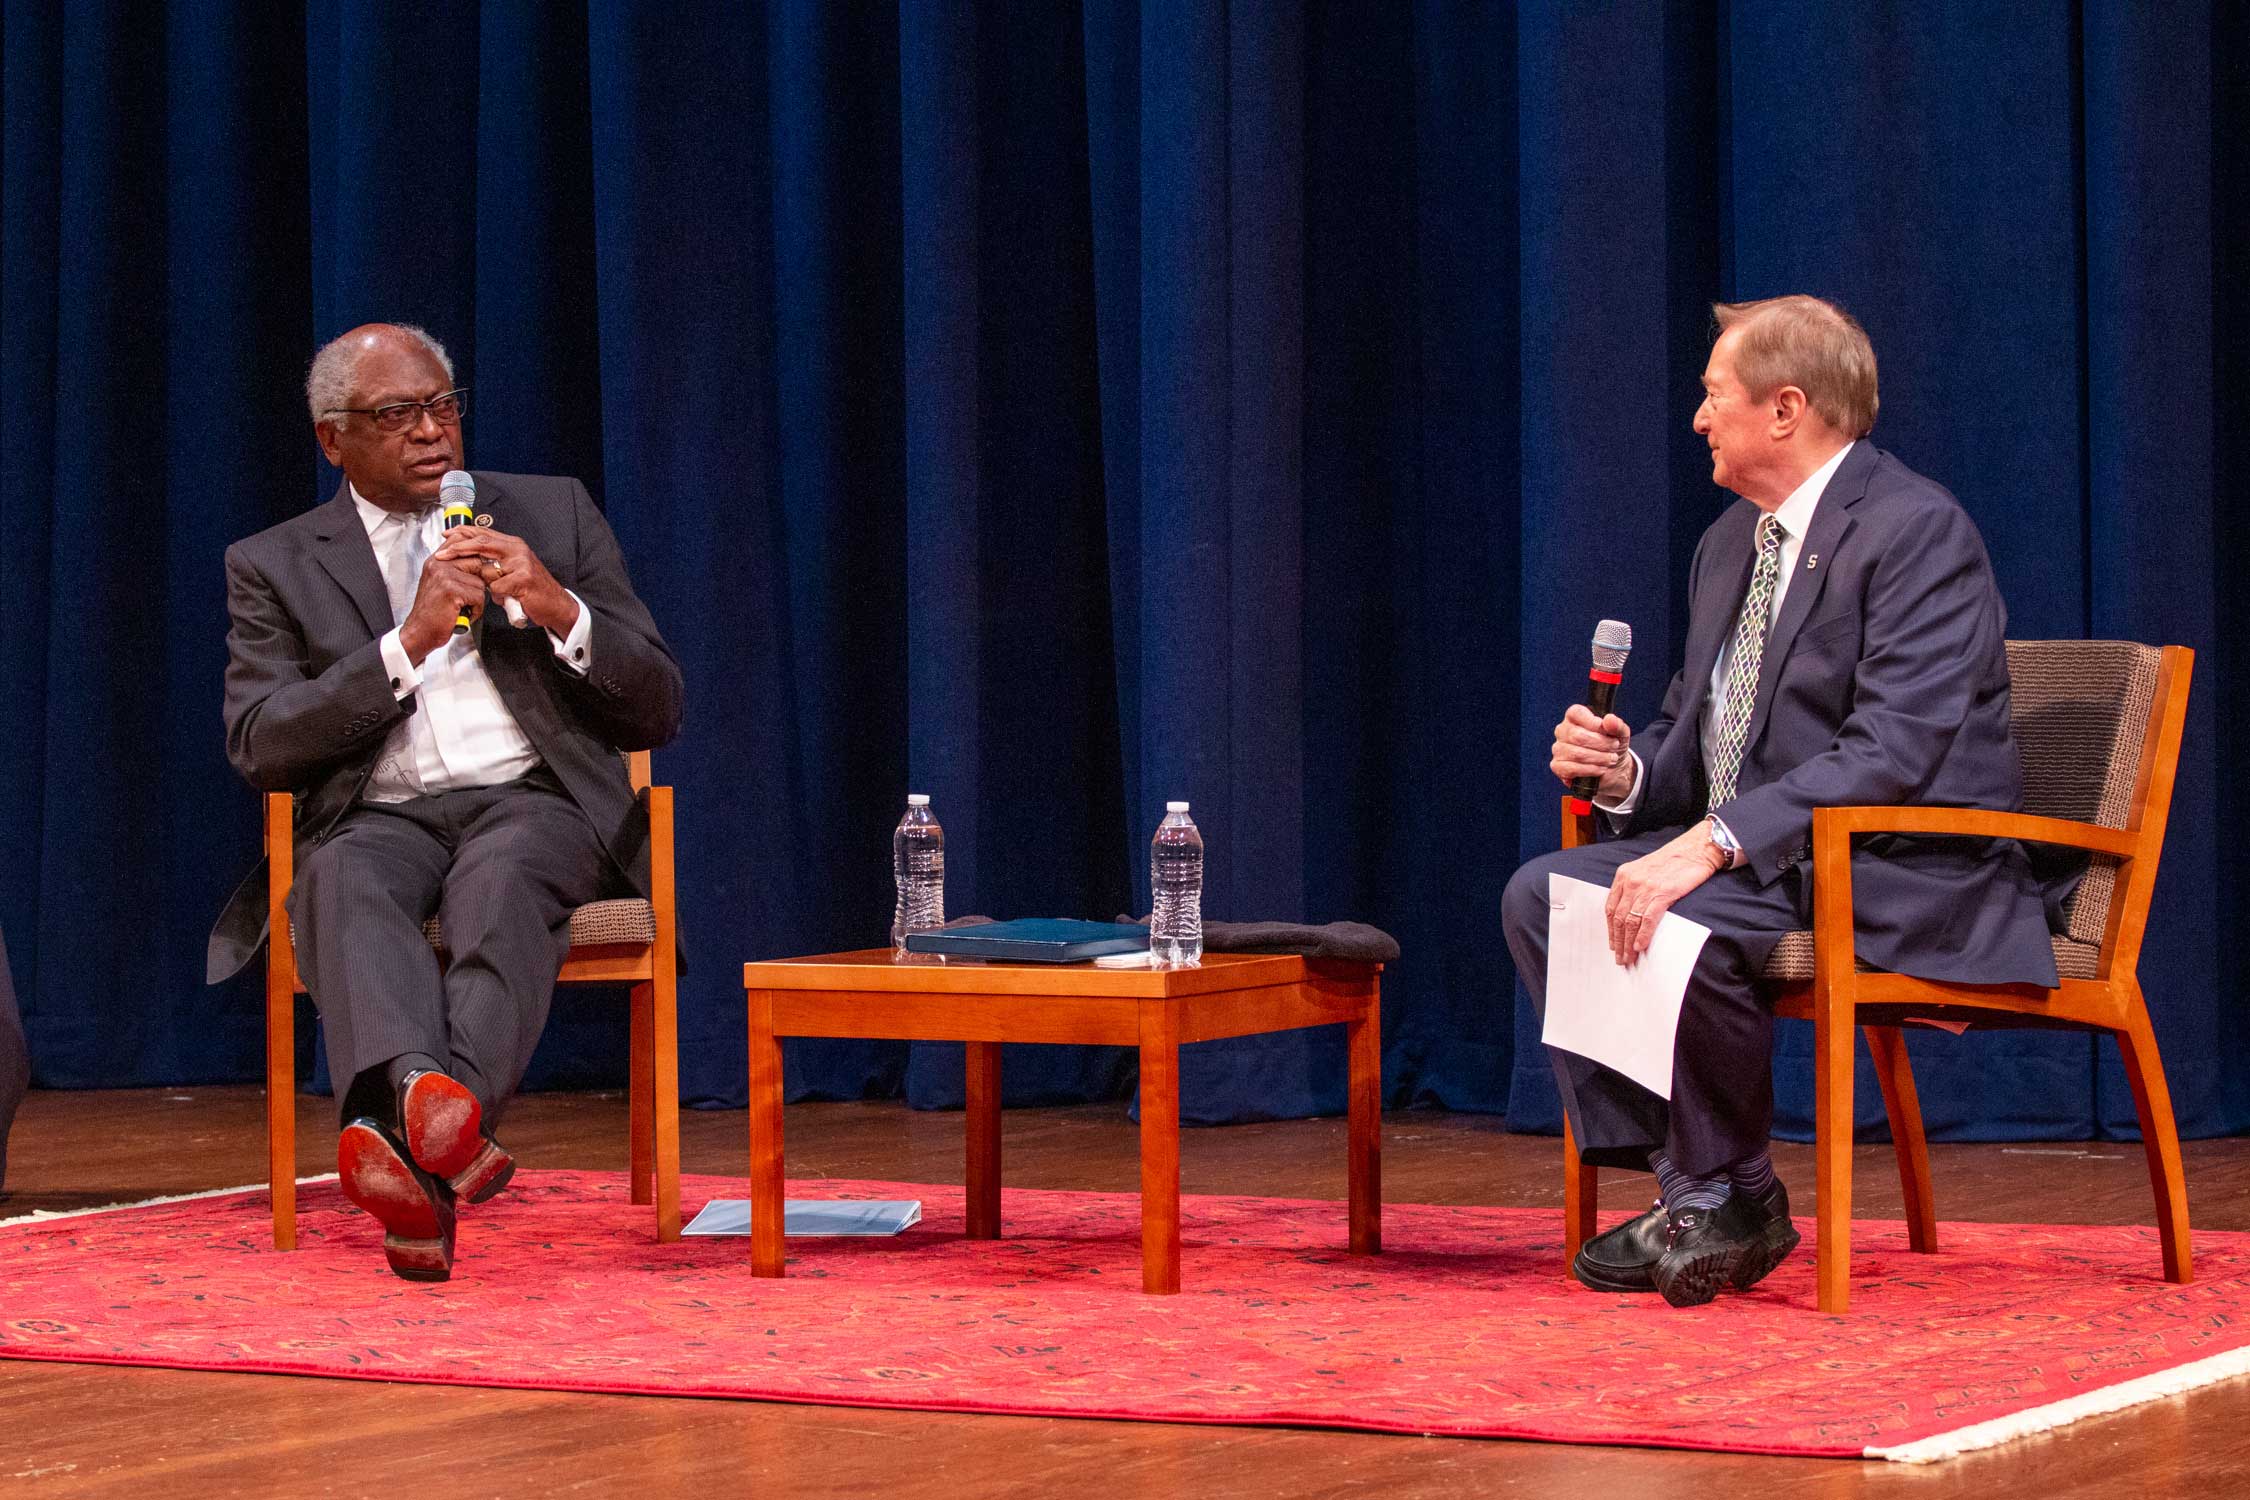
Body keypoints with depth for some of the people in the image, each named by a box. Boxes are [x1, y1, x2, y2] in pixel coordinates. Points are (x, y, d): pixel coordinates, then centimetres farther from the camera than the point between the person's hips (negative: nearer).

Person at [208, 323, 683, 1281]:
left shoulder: (553, 512, 17)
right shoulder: (273, 566, 14)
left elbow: (656, 713, 13)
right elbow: (259, 749, -1)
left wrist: (557, 608, -5)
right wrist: (409, 642, -11)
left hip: (535, 805, 0)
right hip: (376, 816, 0)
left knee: (501, 877, -37)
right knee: (346, 882, -36)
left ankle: (409, 1138, -60)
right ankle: (428, 1105, -62)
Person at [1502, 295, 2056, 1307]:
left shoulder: (1916, 530, -14)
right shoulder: (1731, 542, 15)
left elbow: (1891, 751, -24)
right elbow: (1694, 730, 24)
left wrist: (1713, 844, -31)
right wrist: (1626, 770, -2)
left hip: (1901, 881, -9)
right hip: (1752, 865, 9)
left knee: (1680, 921, -32)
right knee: (1543, 894, -8)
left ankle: (1732, 1197, -11)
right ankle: (1683, 1180, -9)